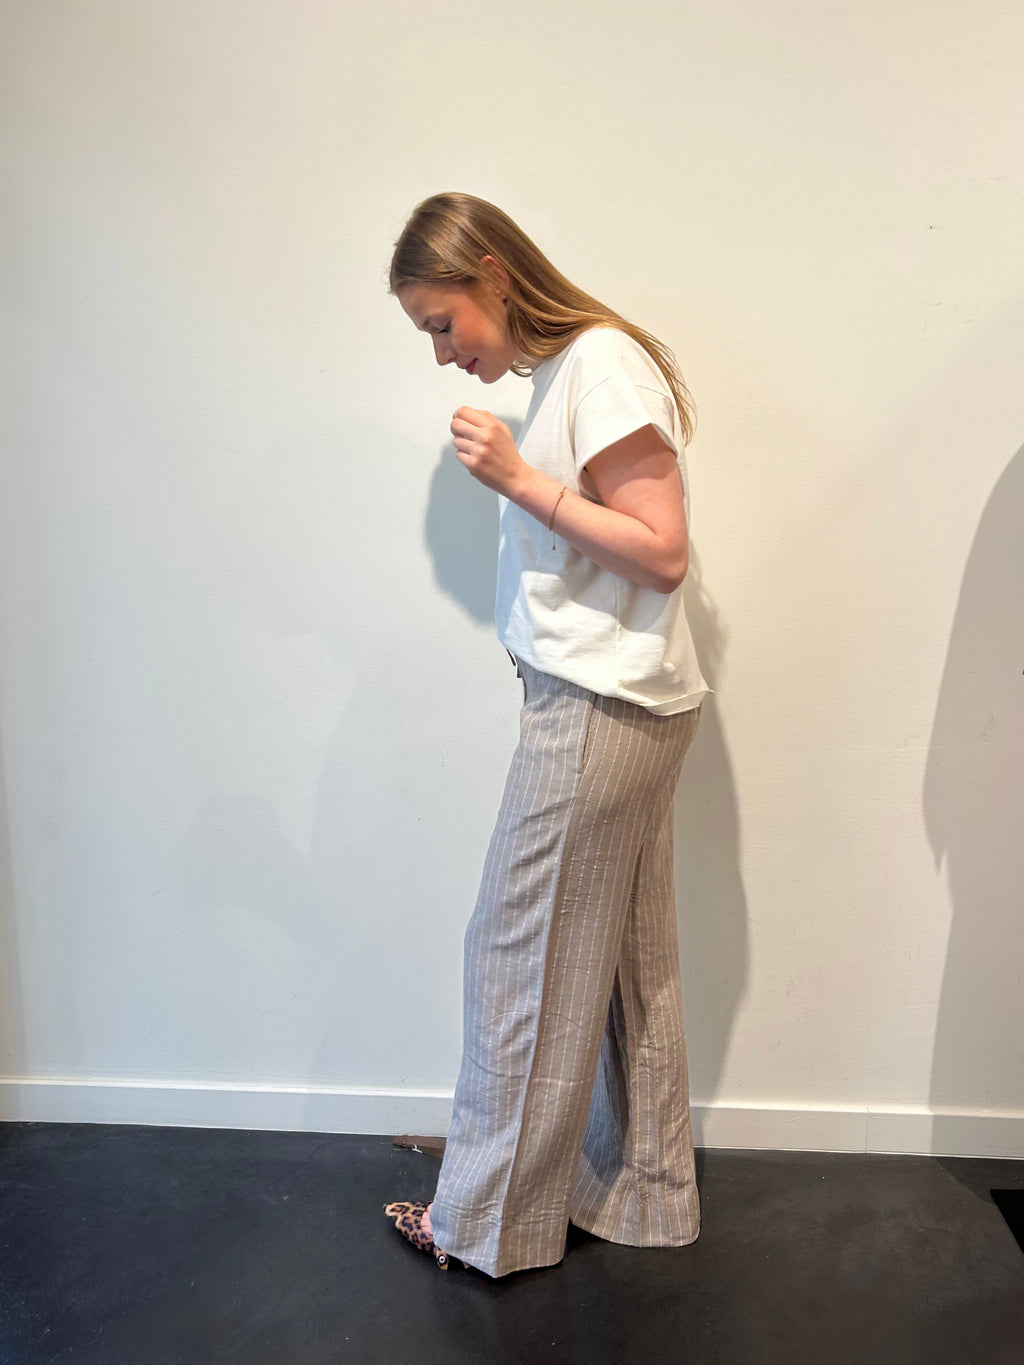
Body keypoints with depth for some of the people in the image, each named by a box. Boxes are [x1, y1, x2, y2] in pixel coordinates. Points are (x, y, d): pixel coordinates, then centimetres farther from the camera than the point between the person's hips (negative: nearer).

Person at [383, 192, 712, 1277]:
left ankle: (487, 1222, 22)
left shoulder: (602, 362, -13)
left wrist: (521, 480, -19)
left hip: (599, 710, -9)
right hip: (612, 705, 9)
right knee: (624, 965, 16)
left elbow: (664, 552, -18)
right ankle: (642, 1198, 32)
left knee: (523, 961, 3)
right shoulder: (566, 369, 15)